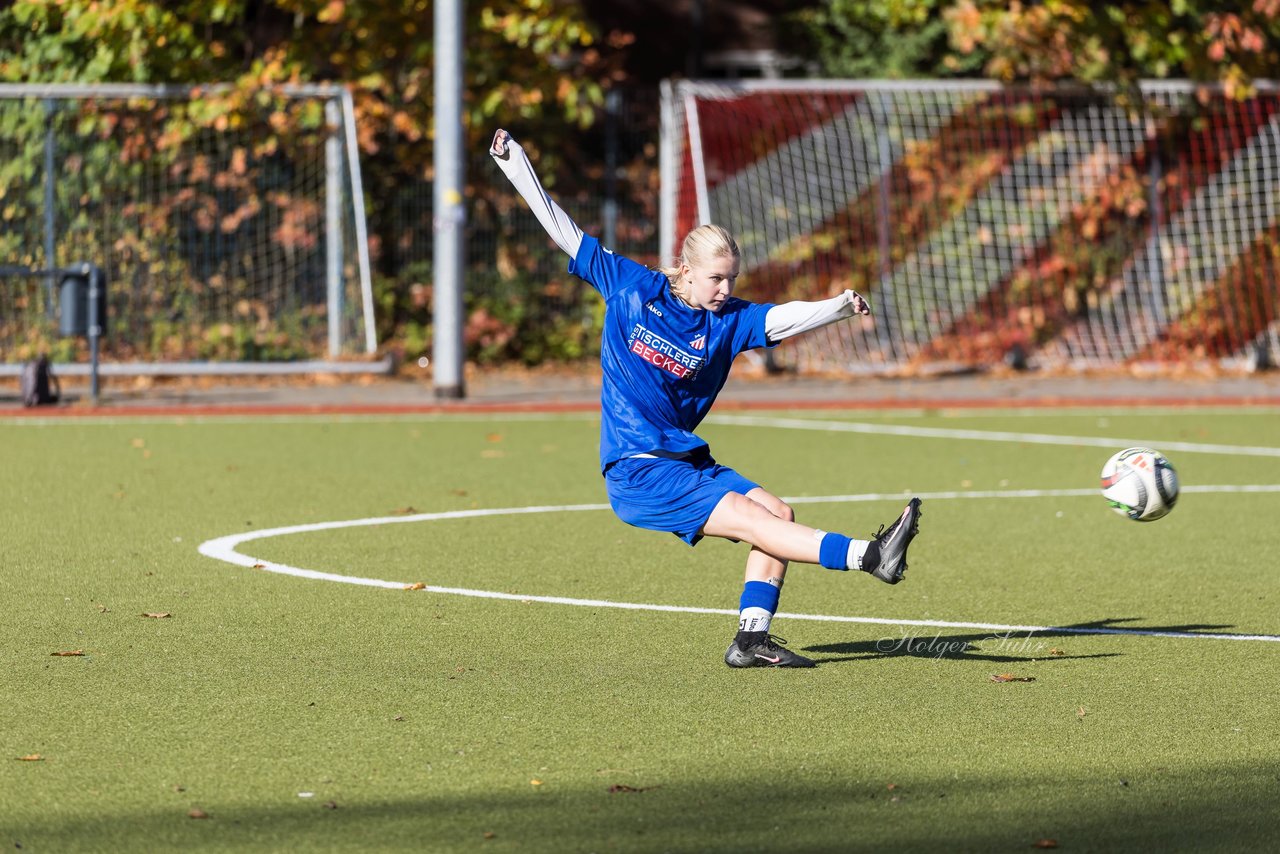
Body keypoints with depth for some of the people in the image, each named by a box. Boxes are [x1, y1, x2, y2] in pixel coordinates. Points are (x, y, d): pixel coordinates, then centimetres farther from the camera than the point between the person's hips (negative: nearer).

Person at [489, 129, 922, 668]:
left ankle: (751, 639, -10)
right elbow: (565, 234, 6)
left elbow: (783, 320, -13)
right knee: (747, 516, -21)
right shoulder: (630, 286, 0)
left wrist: (837, 308, -32)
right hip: (637, 470, -6)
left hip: (685, 459, 6)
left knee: (779, 513, -11)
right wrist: (517, 169, 7)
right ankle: (868, 556, -32)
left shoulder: (728, 320, 4)